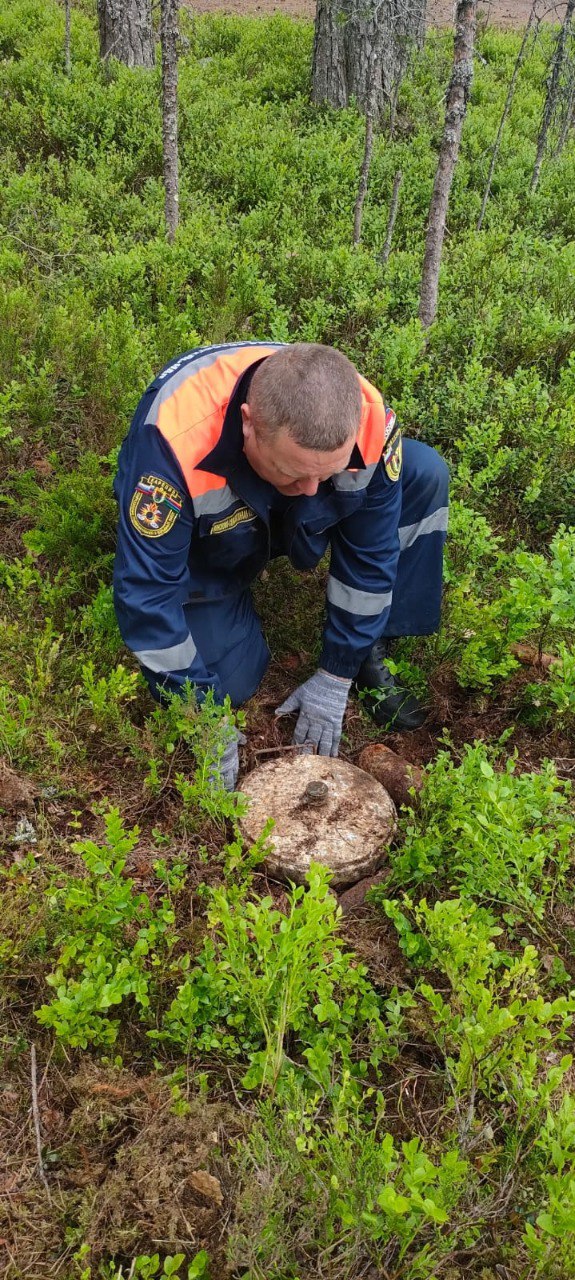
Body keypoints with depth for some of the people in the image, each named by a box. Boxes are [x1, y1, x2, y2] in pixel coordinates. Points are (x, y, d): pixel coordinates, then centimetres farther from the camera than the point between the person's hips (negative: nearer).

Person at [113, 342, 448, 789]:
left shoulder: (369, 422, -33)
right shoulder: (175, 440, -42)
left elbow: (370, 555, -18)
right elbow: (146, 588, -33)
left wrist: (336, 677, -13)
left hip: (295, 522, 2)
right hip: (204, 544, -2)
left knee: (425, 474, -20)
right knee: (231, 685, -17)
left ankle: (370, 655, -8)